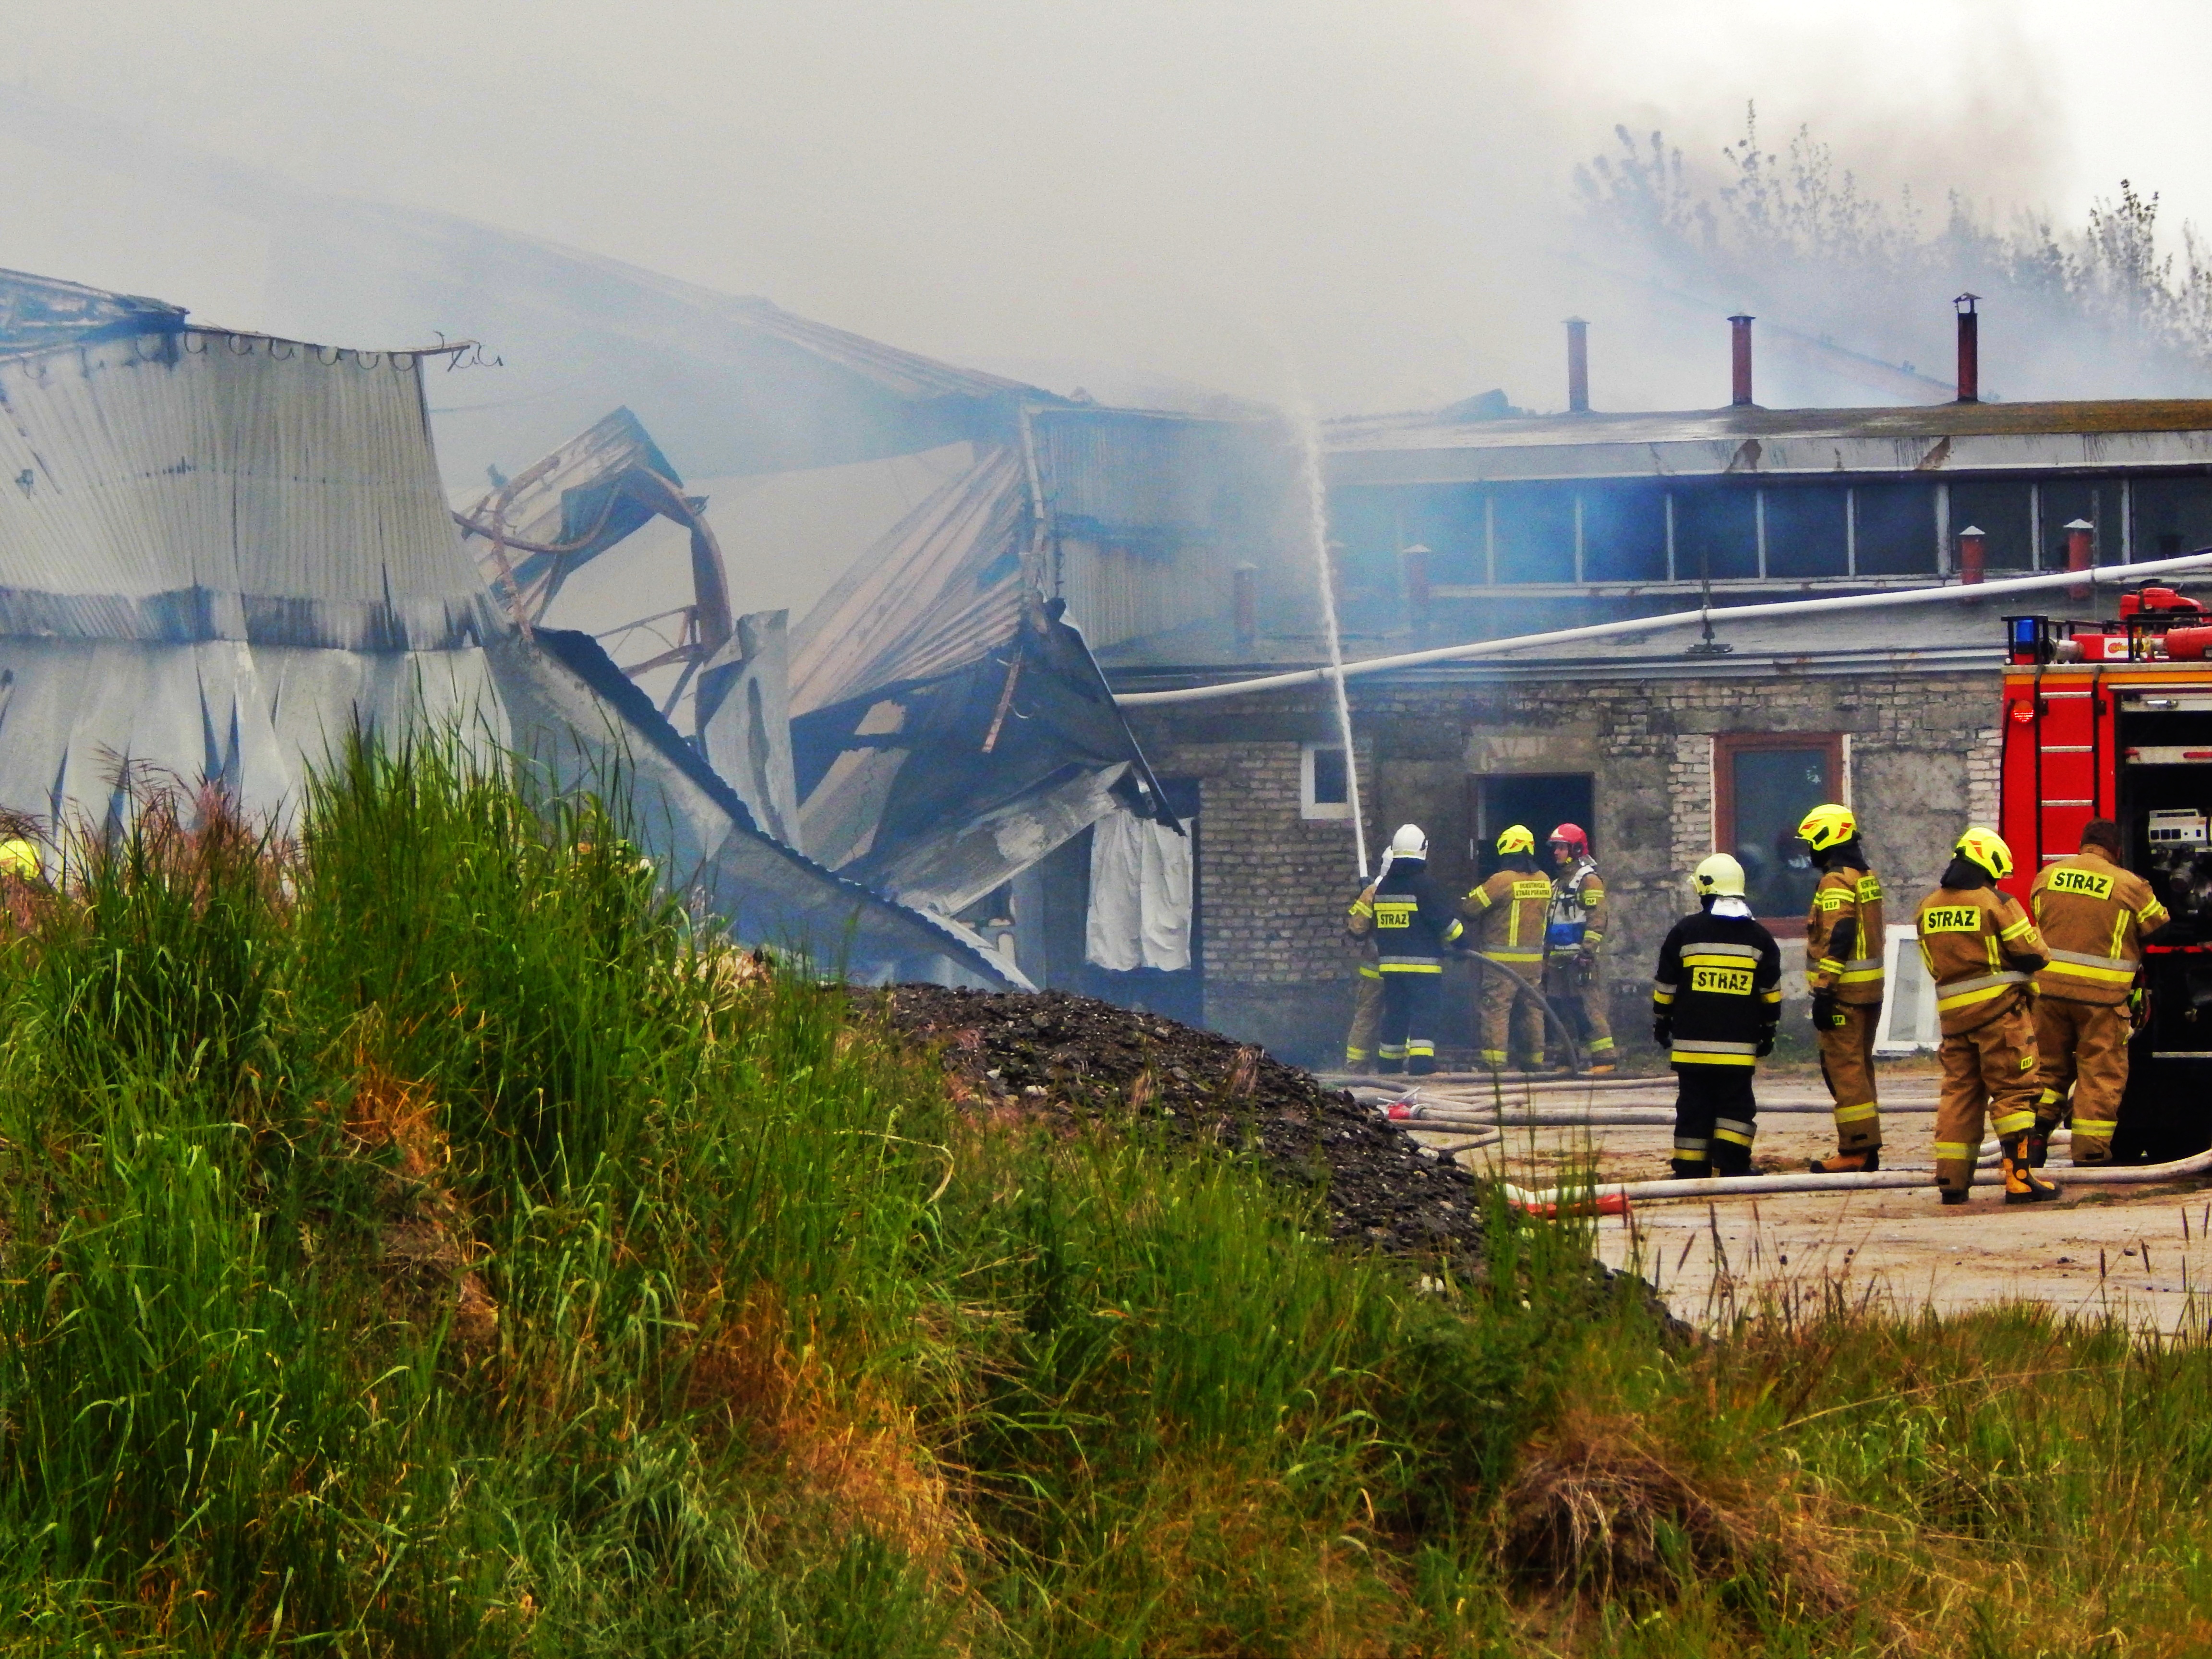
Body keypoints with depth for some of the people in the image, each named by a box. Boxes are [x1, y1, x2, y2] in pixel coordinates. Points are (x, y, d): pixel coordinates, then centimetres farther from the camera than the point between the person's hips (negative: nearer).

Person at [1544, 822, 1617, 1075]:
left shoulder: (1589, 880, -6)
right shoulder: (1557, 883, 21)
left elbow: (1596, 920, -15)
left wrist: (1587, 952, -22)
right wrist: (1546, 959, 23)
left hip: (1581, 957, -9)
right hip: (1559, 958, 9)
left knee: (1591, 1008, -12)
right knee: (1561, 1009, 8)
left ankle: (1604, 1060, -14)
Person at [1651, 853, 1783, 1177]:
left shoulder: (1686, 932, -1)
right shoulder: (1758, 937, 5)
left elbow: (1665, 984, 4)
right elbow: (1771, 991, 10)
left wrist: (1661, 1023, 17)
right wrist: (1768, 1031, 20)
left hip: (1693, 1041, -1)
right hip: (1739, 1044, 1)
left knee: (1694, 1105, 4)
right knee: (1736, 1106, 6)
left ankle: (1690, 1172, 5)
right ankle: (1730, 1165, -6)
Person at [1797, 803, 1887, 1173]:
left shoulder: (1836, 882, -15)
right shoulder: (1868, 877, 15)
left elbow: (1837, 939, -22)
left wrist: (1824, 991, -22)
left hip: (1844, 989, -10)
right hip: (1871, 987, 10)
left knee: (1843, 1068, -7)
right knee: (1859, 1066, 15)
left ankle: (1854, 1150, -8)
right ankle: (1867, 1147, 18)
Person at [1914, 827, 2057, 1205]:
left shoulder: (1927, 909, 8)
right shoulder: (1996, 904, -11)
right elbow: (2032, 955, -9)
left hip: (1953, 1013, 5)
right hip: (1999, 1010, -5)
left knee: (1959, 1091, 11)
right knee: (2012, 1091, -3)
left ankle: (1952, 1178, 7)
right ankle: (2019, 1178, -8)